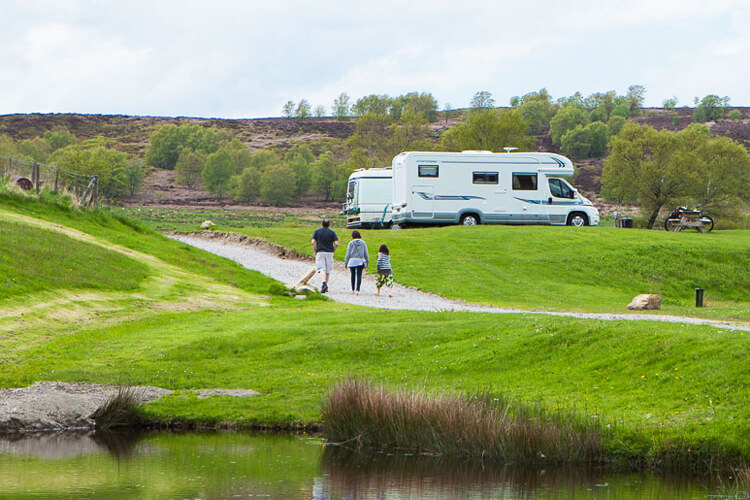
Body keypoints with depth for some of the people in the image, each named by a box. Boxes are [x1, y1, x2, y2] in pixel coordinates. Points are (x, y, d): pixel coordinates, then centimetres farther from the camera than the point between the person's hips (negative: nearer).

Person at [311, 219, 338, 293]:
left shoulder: (317, 231, 2)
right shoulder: (332, 232, 3)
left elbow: (312, 242, -6)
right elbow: (336, 244, -6)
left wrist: (315, 252, 4)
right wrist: (333, 251, 9)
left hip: (320, 252, -1)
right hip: (329, 253, 1)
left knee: (322, 269, -9)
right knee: (328, 270, 12)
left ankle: (324, 283, -34)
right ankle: (326, 287, 17)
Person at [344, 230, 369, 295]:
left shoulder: (351, 243, -1)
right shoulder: (363, 243, 3)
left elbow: (348, 254, -2)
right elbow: (366, 254, 6)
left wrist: (346, 263, 3)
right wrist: (367, 262, 16)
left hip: (352, 261, 0)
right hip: (360, 261, 0)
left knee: (353, 275, 15)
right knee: (359, 276, -4)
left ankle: (353, 290, 24)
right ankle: (357, 290, -18)